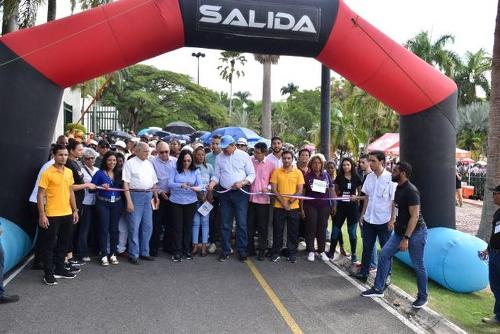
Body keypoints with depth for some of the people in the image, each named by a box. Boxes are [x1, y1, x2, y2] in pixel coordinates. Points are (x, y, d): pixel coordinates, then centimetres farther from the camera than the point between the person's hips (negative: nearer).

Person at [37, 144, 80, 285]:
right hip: (52, 215, -6)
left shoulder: (69, 172, 9)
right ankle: (48, 273, 13)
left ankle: (59, 269, 27)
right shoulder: (47, 173, -11)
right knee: (49, 244, 3)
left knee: (64, 243, 14)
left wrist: (75, 210, 13)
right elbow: (40, 195, -11)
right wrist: (42, 215, -16)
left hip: (67, 214, 6)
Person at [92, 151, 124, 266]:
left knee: (114, 229, 8)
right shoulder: (100, 173, -2)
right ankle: (104, 255, 7)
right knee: (104, 229, -1)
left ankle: (113, 254, 17)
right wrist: (101, 186, -20)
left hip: (117, 203, 3)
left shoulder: (119, 173, 7)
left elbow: (123, 187, 12)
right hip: (103, 203, -3)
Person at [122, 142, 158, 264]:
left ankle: (144, 252, 23)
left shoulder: (149, 164, 14)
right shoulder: (130, 163, -4)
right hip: (135, 195, -6)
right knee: (134, 226, -2)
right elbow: (125, 183, -9)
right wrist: (129, 201, -15)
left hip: (148, 195, 6)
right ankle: (133, 254, 10)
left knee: (148, 226, 10)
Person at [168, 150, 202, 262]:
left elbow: (200, 184, -6)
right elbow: (170, 183, -14)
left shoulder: (196, 171, 2)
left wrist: (198, 188, -30)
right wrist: (181, 185, -31)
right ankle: (177, 252, 12)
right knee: (177, 227, 2)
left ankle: (187, 250, 24)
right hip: (176, 202, -1)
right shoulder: (175, 170, -3)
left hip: (191, 202, 2)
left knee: (188, 227, 10)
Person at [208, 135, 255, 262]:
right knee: (225, 223, 8)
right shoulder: (219, 158, 7)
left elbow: (252, 174, -3)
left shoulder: (243, 155, -3)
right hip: (225, 193, 3)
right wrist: (212, 183, -11)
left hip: (240, 193, -3)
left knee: (242, 223, 0)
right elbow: (217, 175, 9)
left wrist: (242, 183, -18)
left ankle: (242, 251, 12)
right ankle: (225, 250, 20)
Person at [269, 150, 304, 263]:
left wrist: (289, 202, -12)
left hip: (294, 207, 0)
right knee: (277, 231, 6)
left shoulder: (298, 172, 2)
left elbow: (300, 190, -2)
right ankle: (275, 253, 17)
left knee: (293, 231, 7)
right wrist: (283, 202, -11)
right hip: (279, 207, 0)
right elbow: (274, 189, -3)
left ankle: (292, 254, 18)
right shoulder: (276, 172, 1)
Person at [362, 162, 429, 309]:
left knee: (418, 265, 3)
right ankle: (378, 289, 13)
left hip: (416, 232, -9)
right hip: (400, 231, 9)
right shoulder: (398, 188, 7)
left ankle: (422, 296, 23)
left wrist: (406, 238, -25)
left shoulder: (411, 191, -21)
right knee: (384, 254, 4)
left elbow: (414, 216, -24)